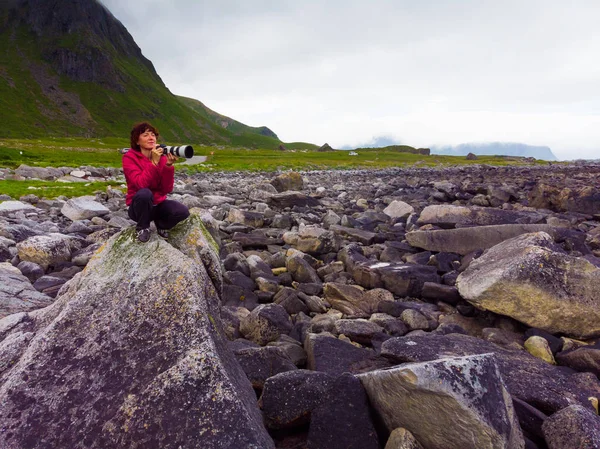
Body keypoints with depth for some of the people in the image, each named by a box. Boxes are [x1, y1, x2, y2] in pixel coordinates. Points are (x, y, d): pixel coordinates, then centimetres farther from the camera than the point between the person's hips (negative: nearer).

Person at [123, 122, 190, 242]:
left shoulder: (161, 157, -2)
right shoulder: (129, 157, -11)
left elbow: (167, 189, -12)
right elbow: (141, 184, -27)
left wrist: (168, 165, -24)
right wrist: (154, 162, -31)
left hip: (158, 204, 3)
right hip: (138, 207, -3)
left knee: (183, 212, -25)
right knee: (144, 193, -37)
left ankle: (161, 224, 9)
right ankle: (142, 227, -8)